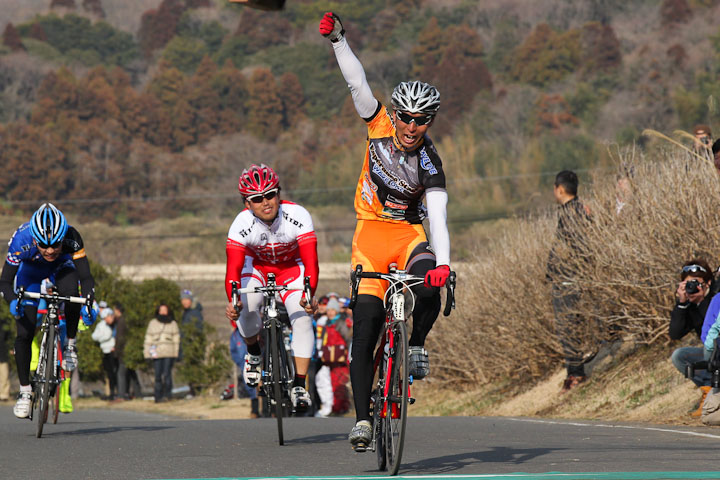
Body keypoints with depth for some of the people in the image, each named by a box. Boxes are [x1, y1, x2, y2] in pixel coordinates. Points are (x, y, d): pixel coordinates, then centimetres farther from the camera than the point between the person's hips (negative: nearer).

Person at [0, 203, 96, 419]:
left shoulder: (72, 239, -37)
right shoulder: (21, 241, -37)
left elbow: (85, 277, -35)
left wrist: (88, 303, -53)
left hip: (61, 268, 0)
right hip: (31, 272, 0)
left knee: (71, 292, -36)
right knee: (24, 334, -12)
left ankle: (70, 345, -14)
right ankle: (25, 392, 2)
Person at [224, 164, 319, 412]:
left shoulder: (298, 216, -30)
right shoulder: (242, 224, -28)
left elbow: (310, 261, -36)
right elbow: (233, 268, -35)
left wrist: (308, 295, -54)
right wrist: (232, 300, -55)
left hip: (292, 267, 0)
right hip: (257, 266, 0)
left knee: (302, 315, -24)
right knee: (245, 307, -29)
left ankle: (299, 385, -19)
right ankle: (253, 352, 2)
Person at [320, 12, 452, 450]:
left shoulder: (430, 164, -17)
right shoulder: (380, 125, -8)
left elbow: (438, 218, -27)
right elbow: (358, 82, -12)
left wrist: (443, 263, -41)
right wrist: (338, 39, -24)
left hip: (409, 235, -1)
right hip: (371, 234, 2)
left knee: (430, 284, -35)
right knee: (366, 324, -11)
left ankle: (417, 347, -6)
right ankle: (363, 417, -11)